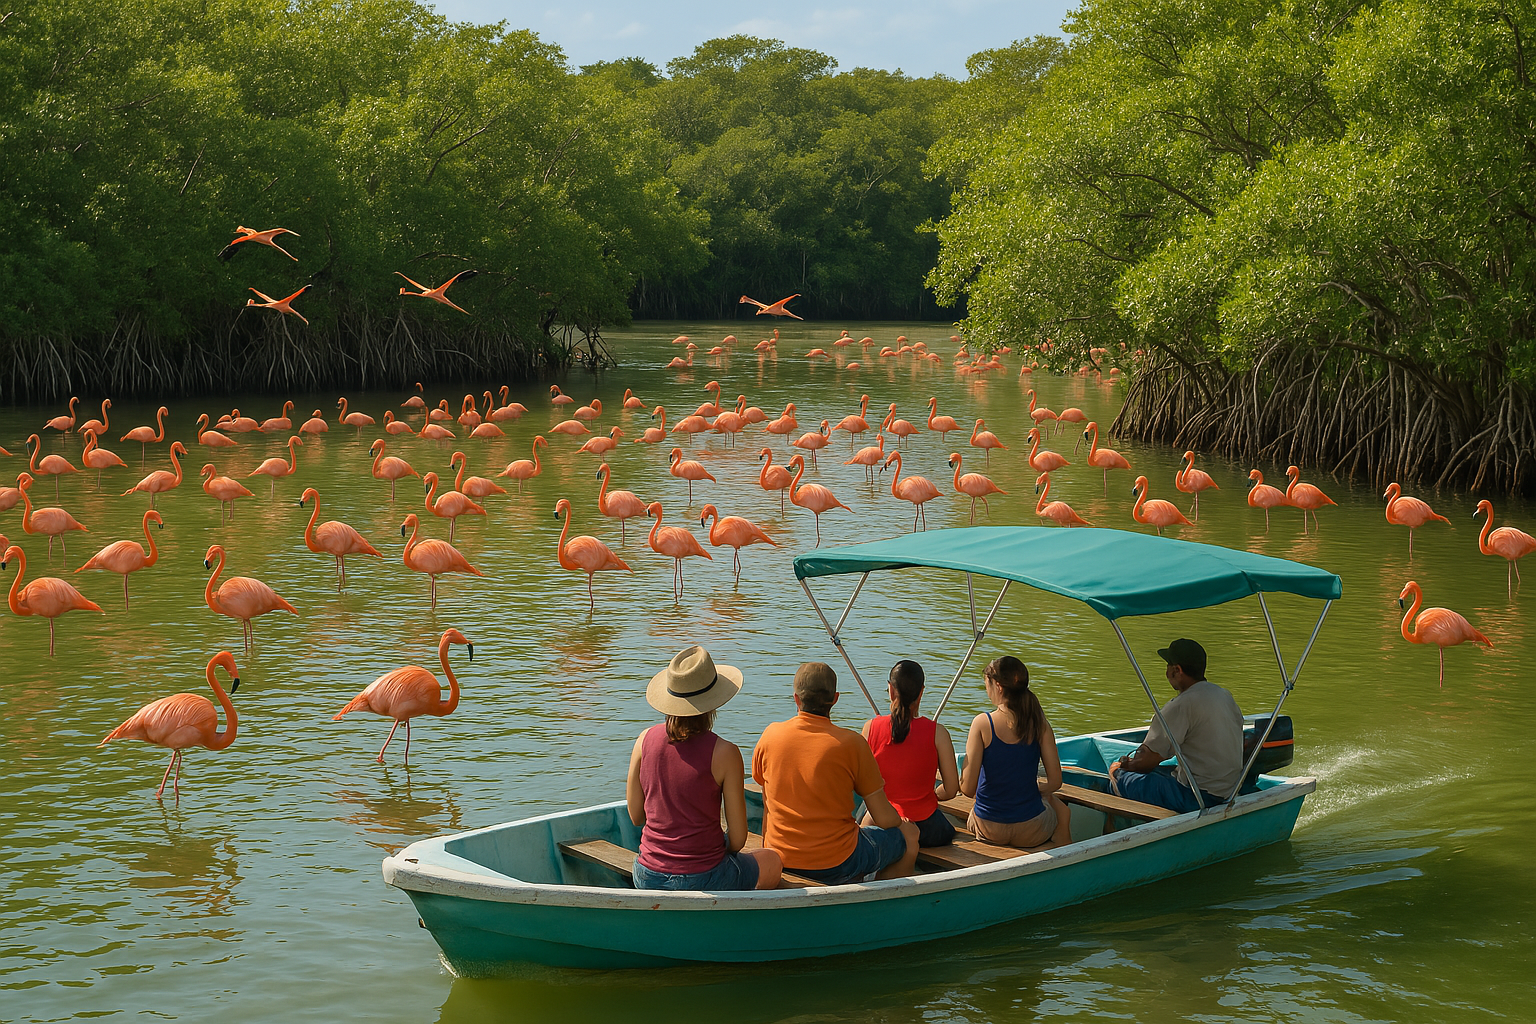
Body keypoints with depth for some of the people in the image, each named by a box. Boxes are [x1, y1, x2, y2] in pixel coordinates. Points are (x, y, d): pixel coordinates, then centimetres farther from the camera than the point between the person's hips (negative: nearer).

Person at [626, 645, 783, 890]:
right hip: (703, 879, -5)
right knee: (772, 861, 29)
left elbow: (636, 817, 5)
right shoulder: (725, 753, -17)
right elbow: (738, 839, -10)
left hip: (648, 879, 5)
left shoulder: (645, 740, -5)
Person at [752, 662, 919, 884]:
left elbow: (768, 804, 8)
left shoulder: (770, 735, -4)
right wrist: (901, 823, 14)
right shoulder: (851, 743, -15)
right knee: (908, 834, 20)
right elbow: (884, 819, -9)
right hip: (836, 866, -5)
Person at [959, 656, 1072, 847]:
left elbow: (968, 789, -14)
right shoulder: (1039, 724, -8)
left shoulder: (982, 723, -14)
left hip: (989, 831, -1)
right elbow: (1055, 782, -5)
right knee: (1061, 809, 37)